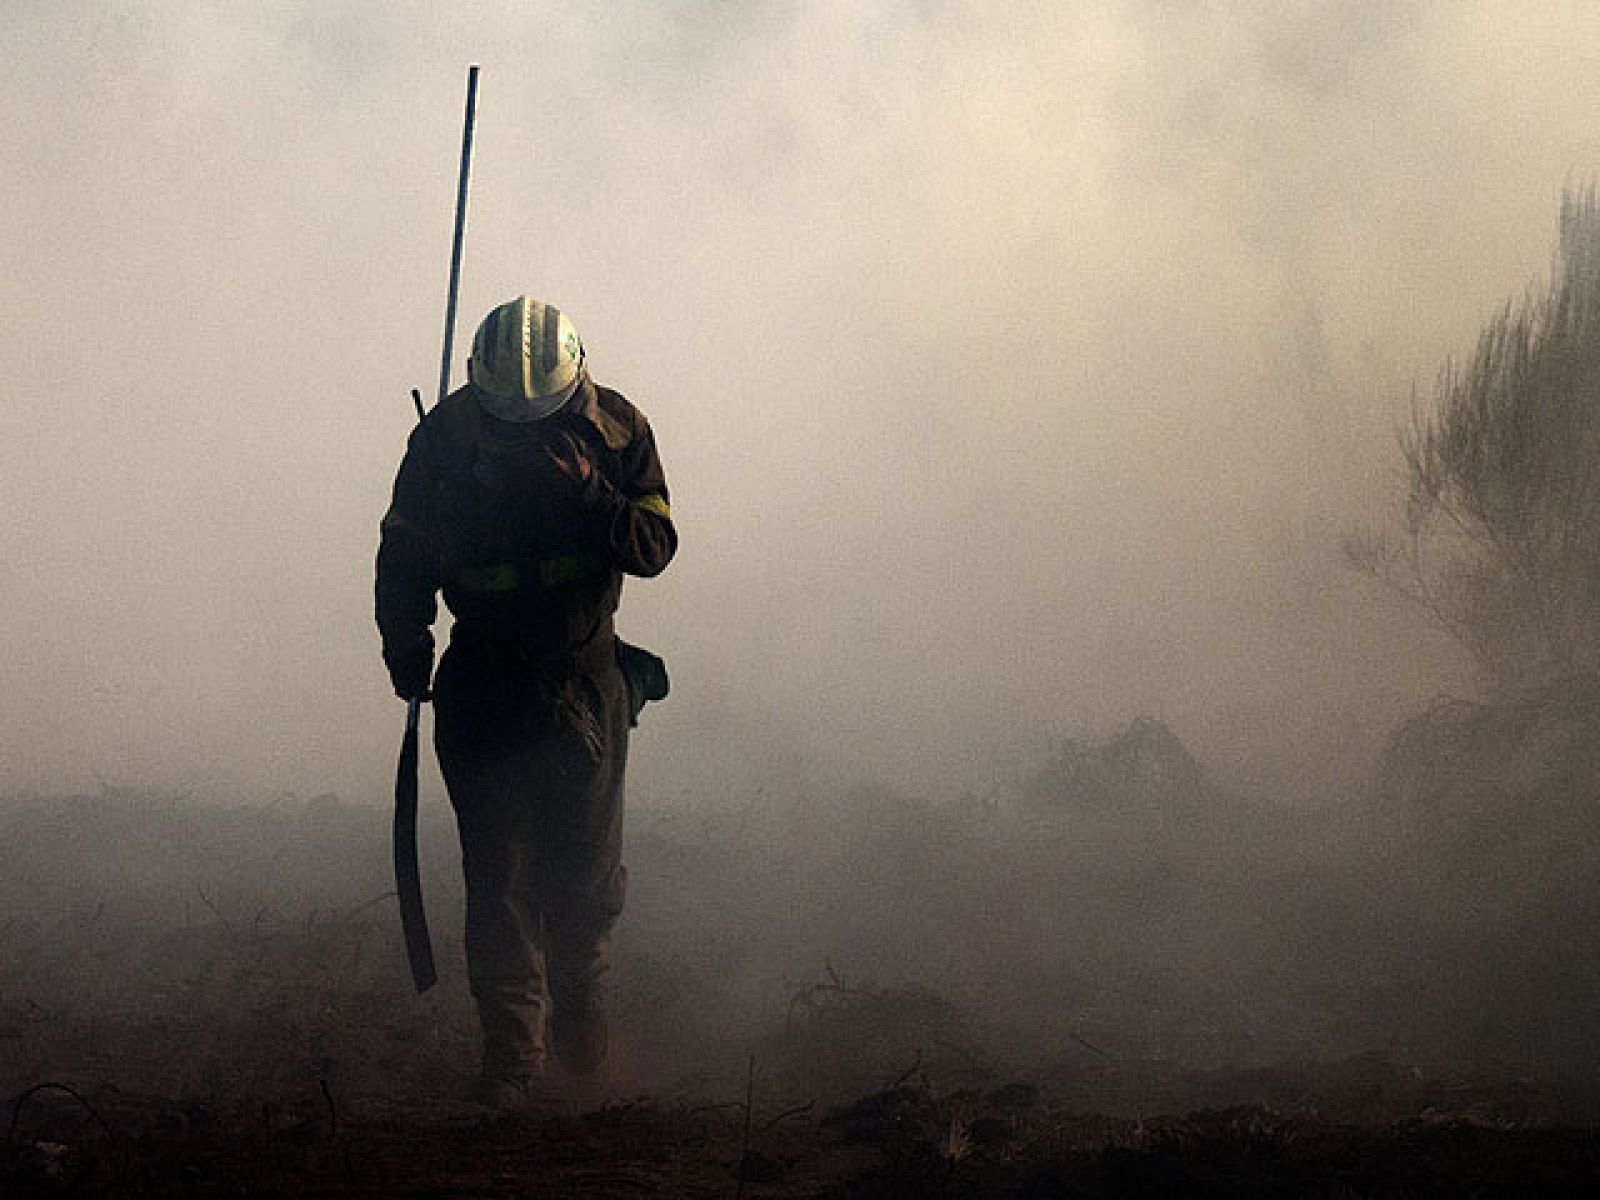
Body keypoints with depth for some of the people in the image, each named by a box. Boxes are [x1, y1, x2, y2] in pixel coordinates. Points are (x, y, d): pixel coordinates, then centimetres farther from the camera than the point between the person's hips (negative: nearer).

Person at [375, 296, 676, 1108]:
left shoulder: (616, 431, -8)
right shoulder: (445, 437, -9)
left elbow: (654, 547, -13)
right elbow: (403, 552, 5)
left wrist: (588, 493, -28)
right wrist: (405, 649, 0)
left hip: (584, 673, 1)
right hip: (483, 681, 0)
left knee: (584, 862, 5)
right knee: (497, 869, -7)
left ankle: (577, 993, 31)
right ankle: (511, 1045, -4)